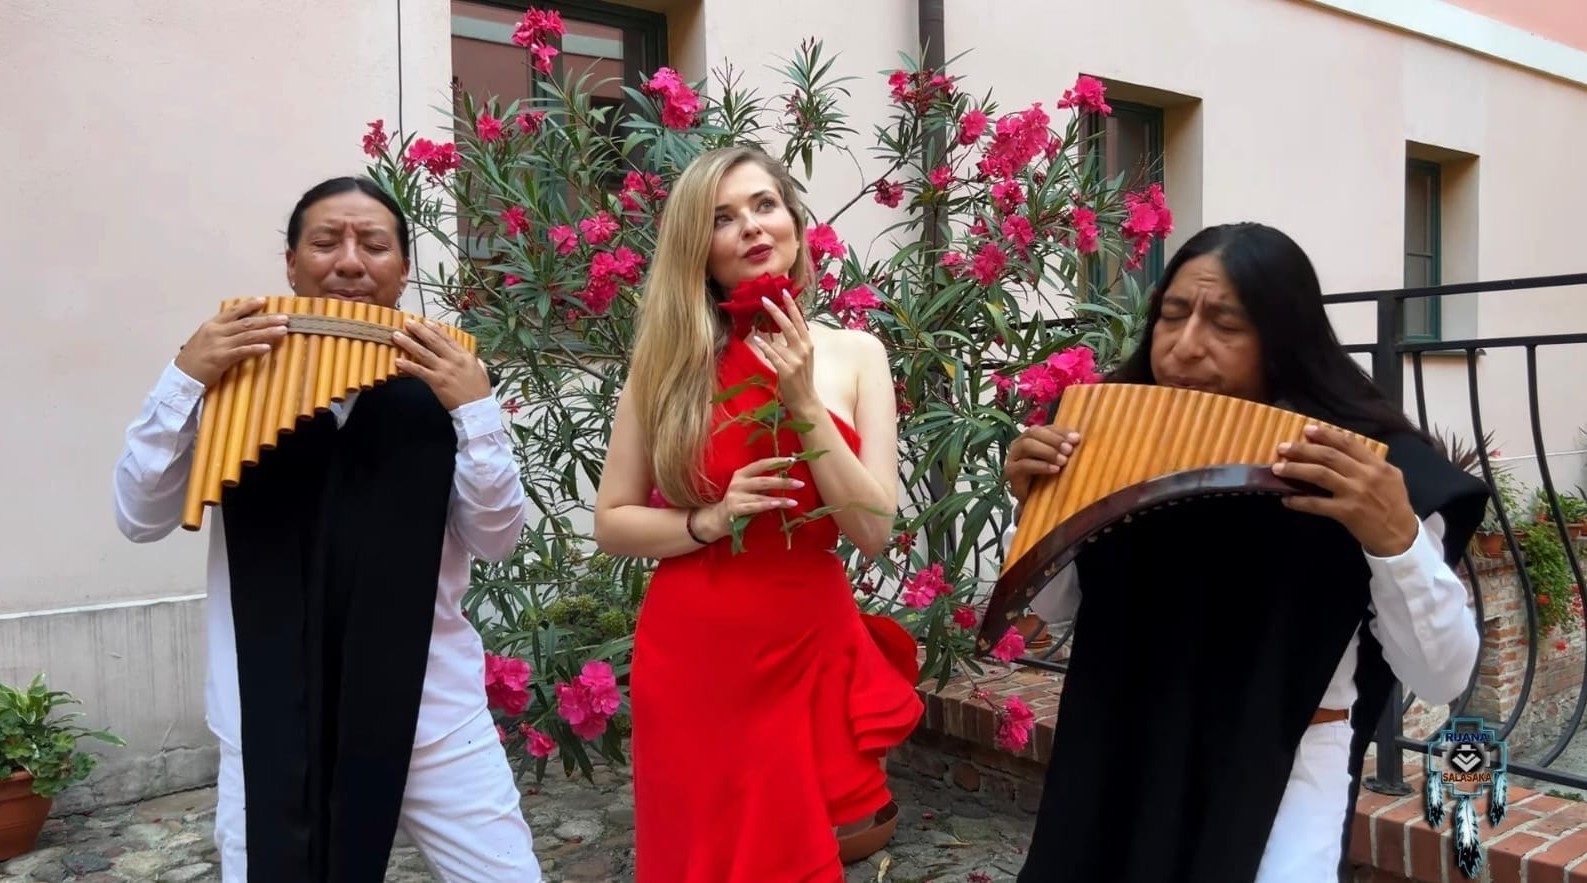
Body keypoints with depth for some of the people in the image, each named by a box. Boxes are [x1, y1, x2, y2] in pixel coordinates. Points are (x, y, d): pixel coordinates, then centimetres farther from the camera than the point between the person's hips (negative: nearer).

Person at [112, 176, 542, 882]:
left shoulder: (441, 382, -1)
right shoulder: (237, 374, 0)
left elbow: (496, 541, -4)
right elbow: (141, 519, -2)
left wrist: (476, 410, -16)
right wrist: (183, 380, -13)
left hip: (431, 706, 0)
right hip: (272, 718, 0)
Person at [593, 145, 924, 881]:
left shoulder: (854, 353, -1)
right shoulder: (668, 360, -4)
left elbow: (875, 531, -7)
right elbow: (610, 523, -1)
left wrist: (804, 402, -16)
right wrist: (709, 521, -18)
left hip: (811, 647, 2)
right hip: (693, 653, -1)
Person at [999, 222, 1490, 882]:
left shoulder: (1372, 467, -14)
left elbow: (1443, 679, -14)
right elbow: (1060, 609, 7)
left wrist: (1397, 540, -30)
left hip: (1280, 784, -4)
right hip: (1119, 770, 4)